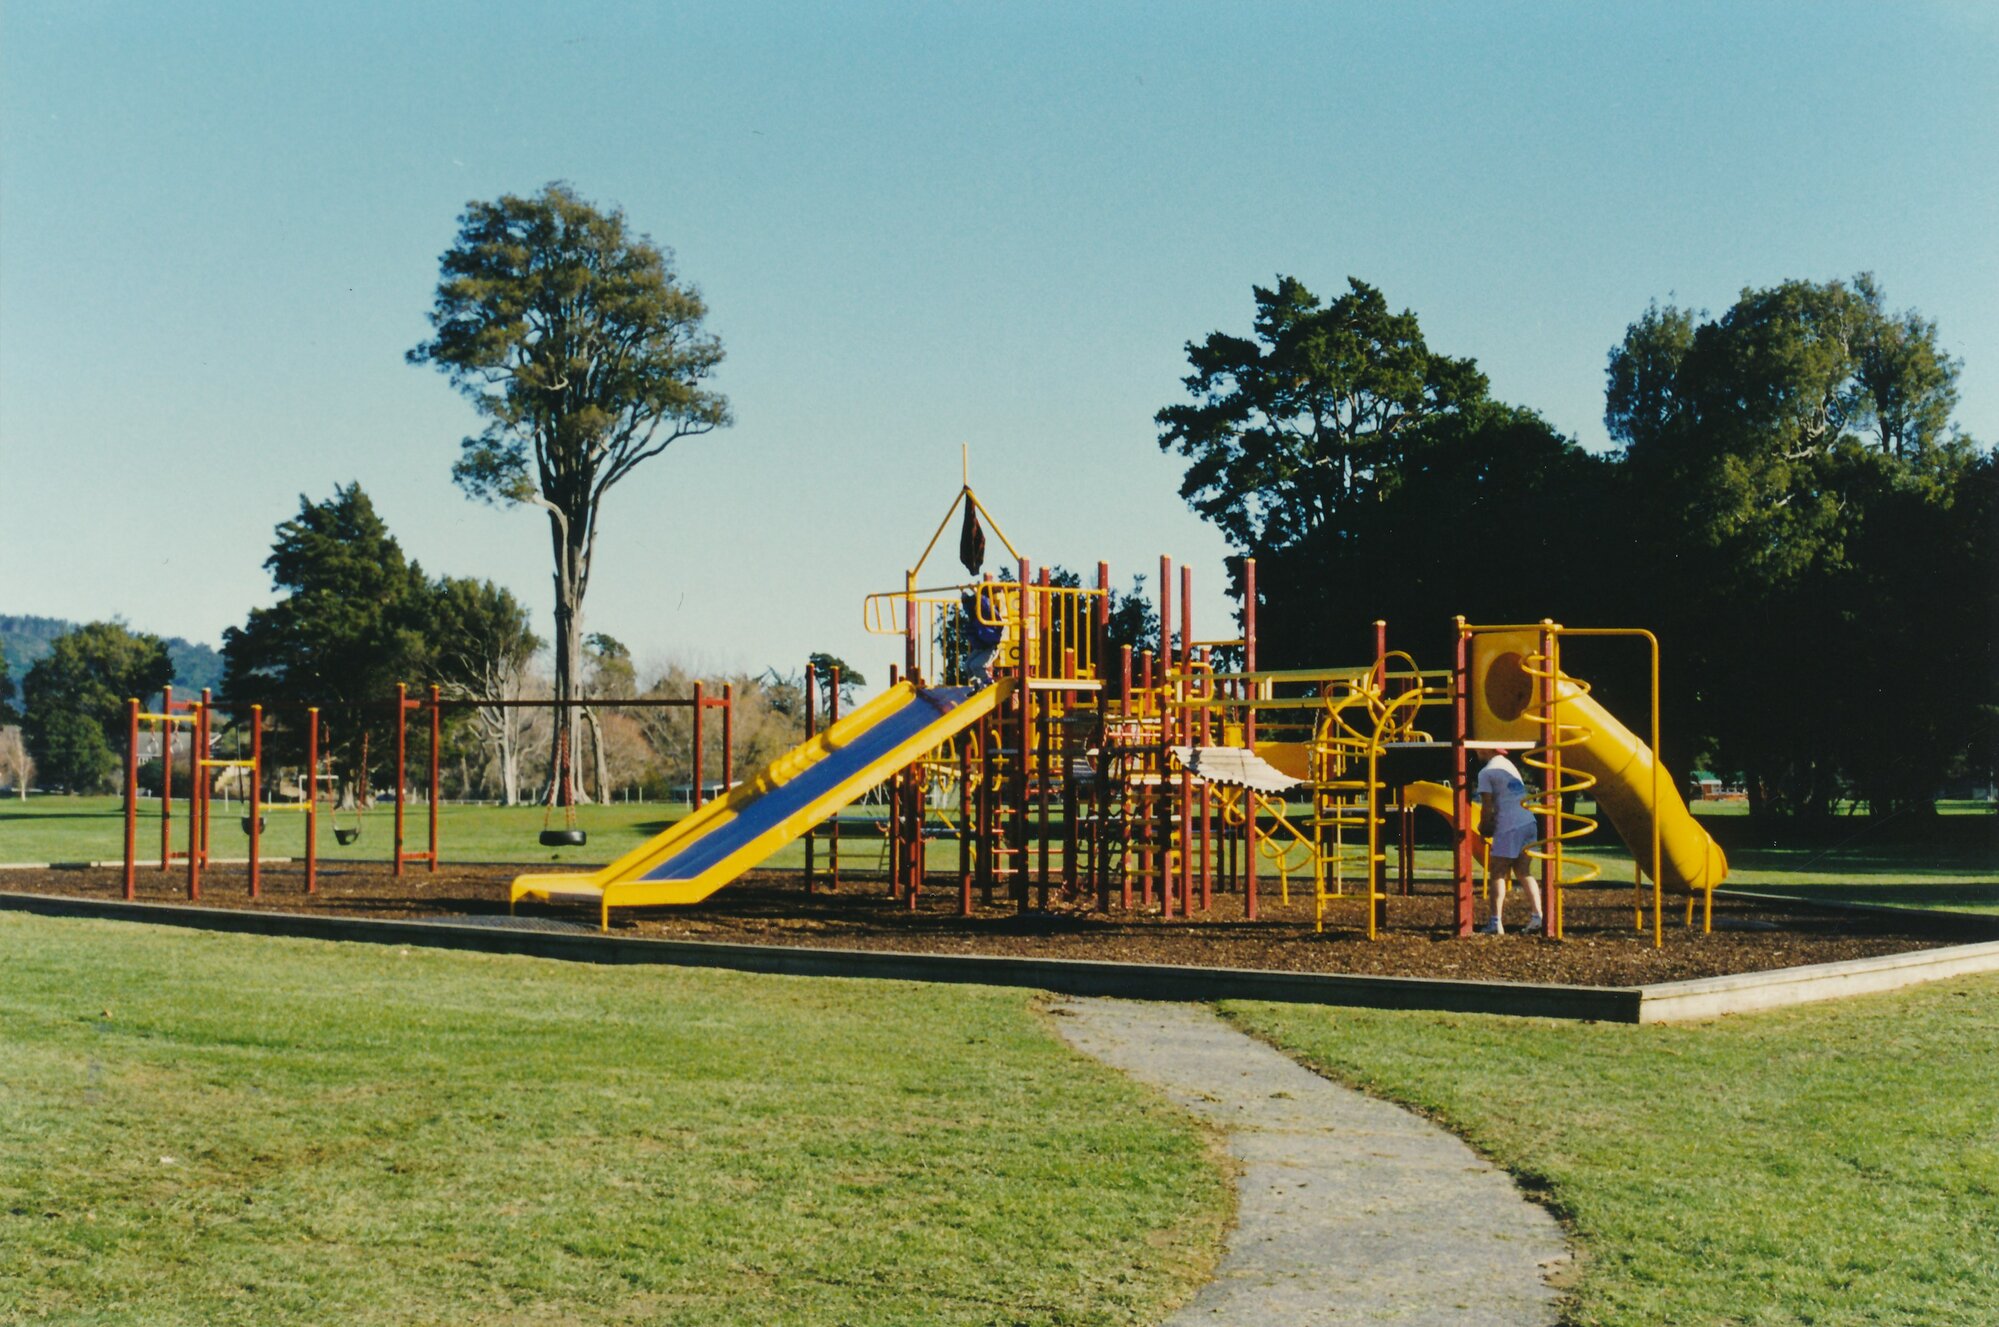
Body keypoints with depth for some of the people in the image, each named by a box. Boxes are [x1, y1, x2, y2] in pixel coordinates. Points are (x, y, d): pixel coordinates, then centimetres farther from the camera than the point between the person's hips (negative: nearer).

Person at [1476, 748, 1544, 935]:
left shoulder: (1486, 773, -4)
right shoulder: (1510, 766, 21)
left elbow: (1487, 806, -8)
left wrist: (1483, 828, 6)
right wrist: (1491, 821, 23)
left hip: (1508, 827, -7)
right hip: (1528, 823, 7)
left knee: (1498, 874, 0)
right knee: (1524, 874, 10)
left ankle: (1496, 921, -4)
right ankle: (1538, 916, -3)